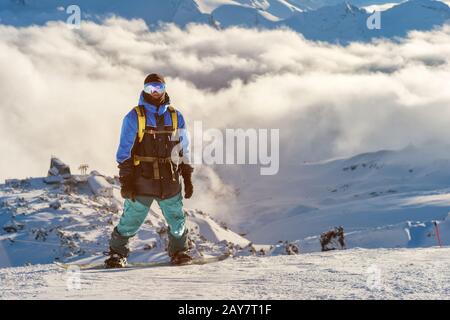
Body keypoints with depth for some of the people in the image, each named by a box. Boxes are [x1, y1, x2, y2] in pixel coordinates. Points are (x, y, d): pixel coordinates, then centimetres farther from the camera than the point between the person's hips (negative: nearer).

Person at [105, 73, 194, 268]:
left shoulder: (176, 117, 10)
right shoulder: (134, 117, -1)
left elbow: (184, 150, 16)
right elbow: (125, 151, -2)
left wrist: (188, 178, 13)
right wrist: (125, 180, -9)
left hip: (170, 181, 3)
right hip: (142, 180, -3)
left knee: (177, 221, 8)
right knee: (131, 221, -2)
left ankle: (179, 252, 28)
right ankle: (117, 254, 14)